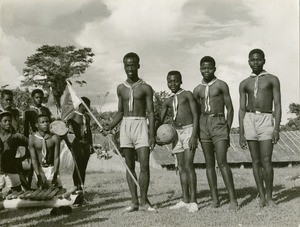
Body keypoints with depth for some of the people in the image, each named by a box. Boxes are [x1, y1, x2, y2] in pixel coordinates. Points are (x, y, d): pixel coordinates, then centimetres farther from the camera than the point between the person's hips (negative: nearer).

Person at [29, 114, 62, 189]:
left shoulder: (55, 138, -10)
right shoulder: (32, 139, -8)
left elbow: (56, 158, -10)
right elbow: (33, 159, -9)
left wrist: (55, 175, -19)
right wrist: (39, 175, -19)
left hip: (52, 168, 0)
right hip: (39, 169, 0)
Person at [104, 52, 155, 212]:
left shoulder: (145, 88, 2)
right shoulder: (121, 88, 13)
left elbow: (150, 112, 0)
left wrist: (152, 134, -10)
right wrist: (108, 128, 5)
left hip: (141, 125, -3)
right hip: (125, 126, 3)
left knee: (144, 165, -9)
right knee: (130, 166, 4)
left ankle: (144, 201, 1)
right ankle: (134, 202, 9)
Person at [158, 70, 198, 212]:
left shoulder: (187, 95, 1)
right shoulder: (168, 101, 15)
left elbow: (195, 115, -5)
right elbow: (160, 120, 17)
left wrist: (194, 135, -14)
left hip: (189, 130, -6)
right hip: (176, 133, 6)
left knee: (188, 165, -13)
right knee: (181, 167, 7)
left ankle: (193, 201, -9)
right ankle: (185, 200, 14)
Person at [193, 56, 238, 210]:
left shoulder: (221, 85, 3)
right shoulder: (197, 90, 13)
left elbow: (230, 109, 2)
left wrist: (228, 131, -5)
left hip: (219, 123, -4)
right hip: (203, 124, 4)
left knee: (222, 162, -12)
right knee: (209, 163, 4)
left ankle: (233, 199, -8)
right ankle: (215, 198, 10)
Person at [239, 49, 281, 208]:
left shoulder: (272, 80, 8)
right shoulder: (244, 84, 14)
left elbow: (277, 105, 2)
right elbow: (242, 109, 13)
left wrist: (276, 129, -9)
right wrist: (241, 133, 6)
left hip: (266, 120, -2)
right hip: (249, 120, 3)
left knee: (266, 161, -9)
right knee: (256, 161, 3)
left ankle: (269, 197, 3)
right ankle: (261, 196, 11)